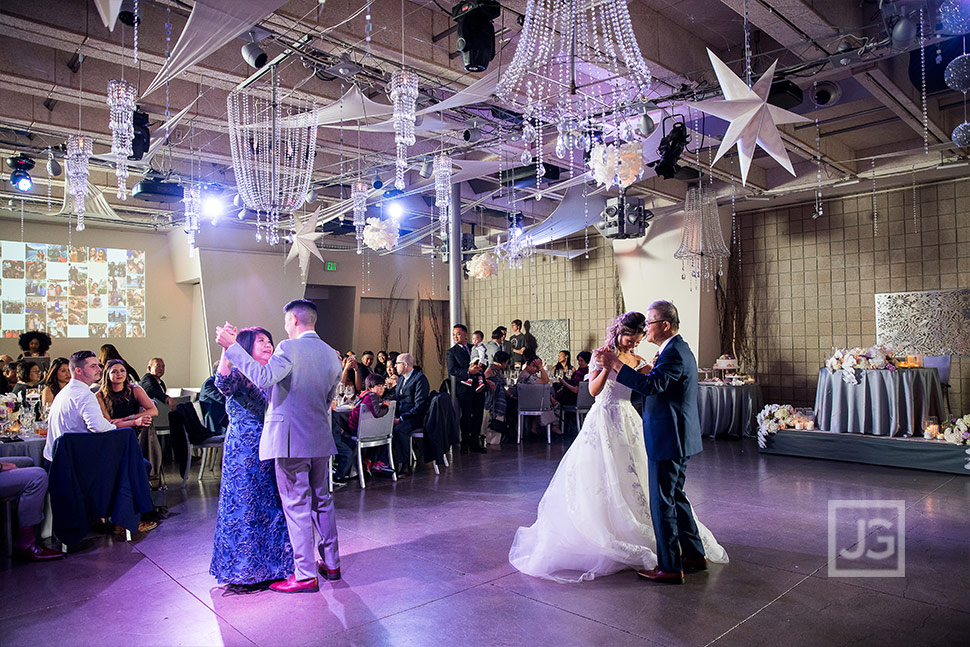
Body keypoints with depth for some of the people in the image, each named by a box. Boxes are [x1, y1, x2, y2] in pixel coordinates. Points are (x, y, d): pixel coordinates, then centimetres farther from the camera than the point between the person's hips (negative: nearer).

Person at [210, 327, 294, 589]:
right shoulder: (239, 374, -9)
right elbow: (223, 384, -31)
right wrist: (226, 351, -44)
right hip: (245, 453, -7)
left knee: (272, 505, 12)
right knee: (247, 505, 2)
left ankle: (271, 562, 27)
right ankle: (245, 568, 17)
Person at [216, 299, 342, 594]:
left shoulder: (289, 348, -12)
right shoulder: (331, 354, 9)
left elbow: (263, 377, -26)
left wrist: (232, 346, -22)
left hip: (292, 439, -7)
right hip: (321, 438, 7)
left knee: (297, 506, 1)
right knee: (322, 501, 17)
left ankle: (305, 575, 8)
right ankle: (331, 564, 27)